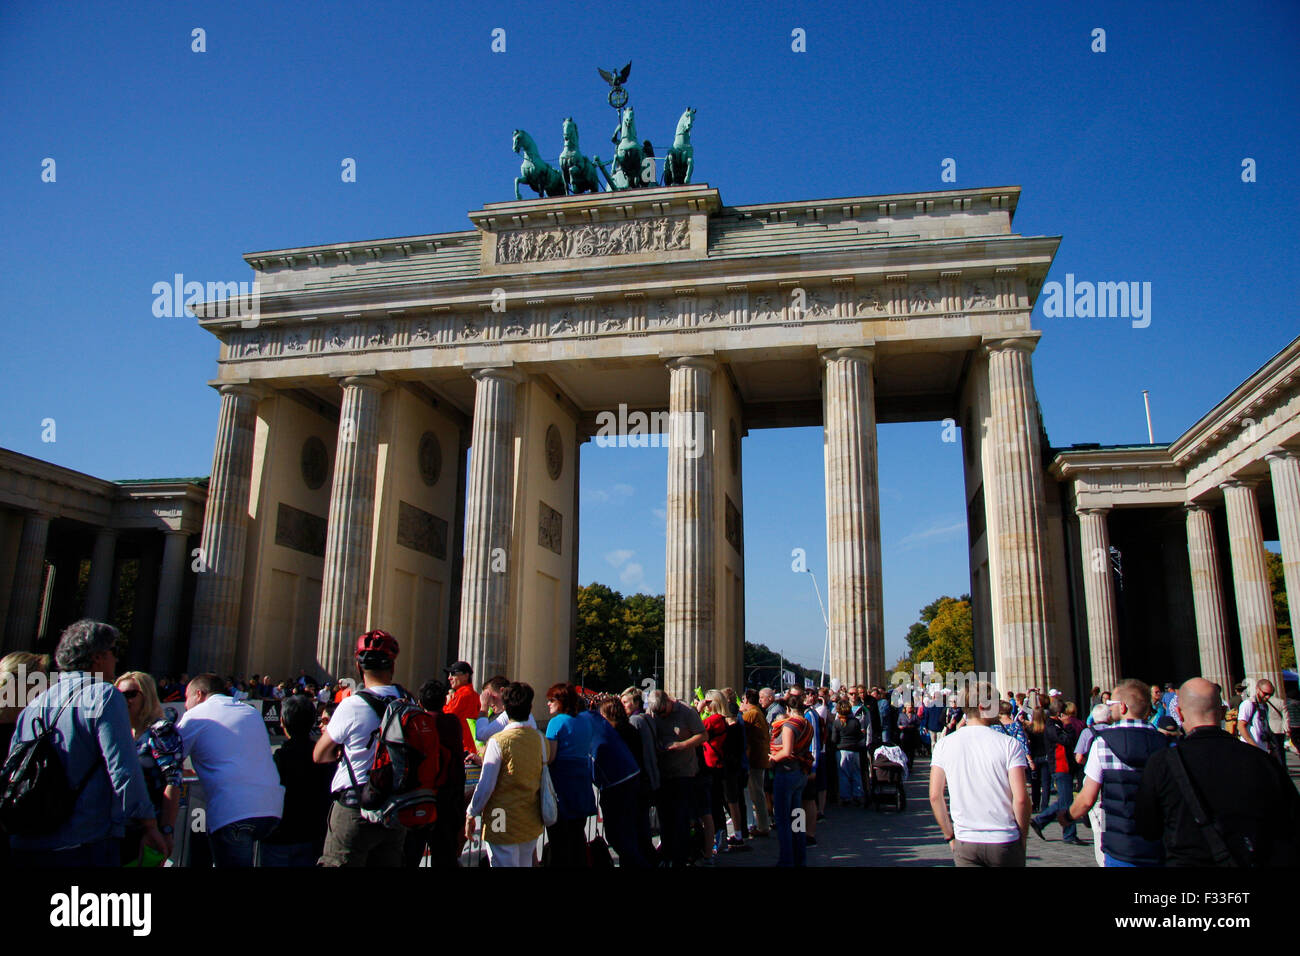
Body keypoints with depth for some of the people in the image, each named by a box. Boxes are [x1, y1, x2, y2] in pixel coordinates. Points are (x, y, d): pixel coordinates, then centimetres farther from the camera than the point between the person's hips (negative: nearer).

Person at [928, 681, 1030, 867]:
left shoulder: (945, 744, -1)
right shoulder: (1010, 744, -8)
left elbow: (935, 796, -1)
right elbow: (1020, 798, -12)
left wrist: (950, 836, 9)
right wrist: (1022, 838, 2)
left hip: (965, 843, 2)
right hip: (1005, 843, -1)